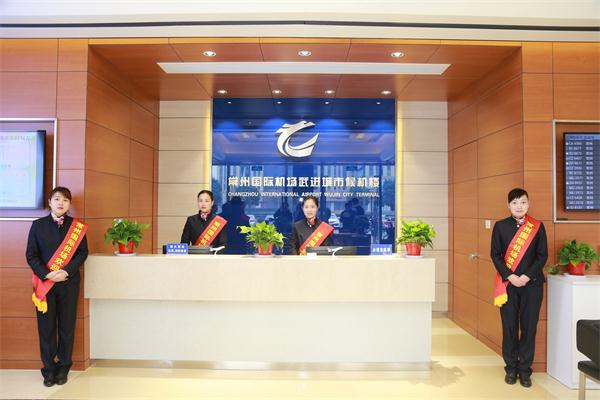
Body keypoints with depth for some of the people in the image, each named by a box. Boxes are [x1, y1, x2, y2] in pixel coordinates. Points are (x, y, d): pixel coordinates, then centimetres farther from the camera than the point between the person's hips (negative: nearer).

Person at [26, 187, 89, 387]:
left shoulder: (77, 226, 2)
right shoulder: (38, 225, 3)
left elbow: (82, 253, -1)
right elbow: (31, 254, 1)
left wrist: (66, 272, -14)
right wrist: (46, 274, -12)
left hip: (69, 283, 0)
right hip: (44, 282, 0)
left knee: (67, 326, 6)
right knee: (46, 327, 5)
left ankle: (63, 368, 21)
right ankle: (49, 369, 18)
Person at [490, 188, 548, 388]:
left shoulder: (537, 227, 4)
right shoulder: (500, 226, 3)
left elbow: (542, 255, 1)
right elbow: (495, 255, 1)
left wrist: (527, 276, -10)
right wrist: (510, 276, -11)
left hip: (532, 284, 0)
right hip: (508, 284, 0)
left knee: (529, 327, 5)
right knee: (509, 327, 4)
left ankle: (524, 370, 18)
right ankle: (511, 368, 19)